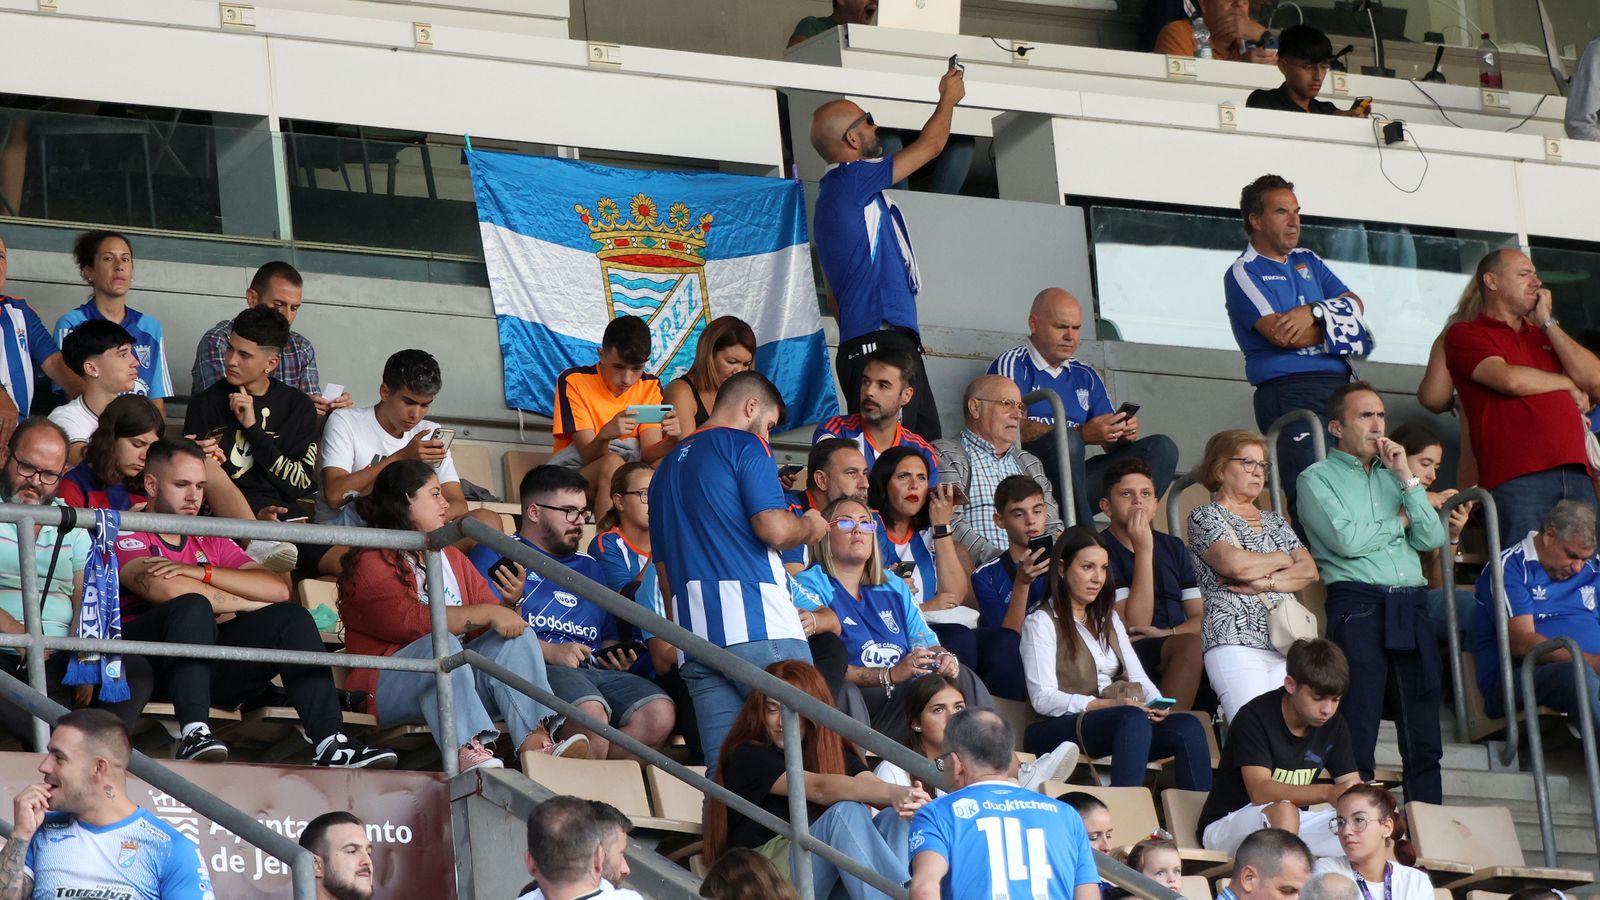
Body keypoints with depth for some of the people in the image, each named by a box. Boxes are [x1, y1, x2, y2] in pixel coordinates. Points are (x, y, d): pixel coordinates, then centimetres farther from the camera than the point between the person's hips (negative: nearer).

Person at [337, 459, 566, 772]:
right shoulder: (371, 562, -3)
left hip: (454, 674, 7)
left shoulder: (453, 558, 23)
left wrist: (508, 604, -8)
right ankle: (468, 754, -58)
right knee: (440, 644, -34)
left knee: (517, 636, -13)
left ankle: (535, 745, -38)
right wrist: (487, 613, -22)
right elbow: (411, 621, -20)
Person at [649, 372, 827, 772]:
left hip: (694, 634, 7)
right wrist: (811, 526, 10)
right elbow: (774, 529, -11)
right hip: (756, 623, -7)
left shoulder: (668, 467, 27)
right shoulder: (745, 445, 3)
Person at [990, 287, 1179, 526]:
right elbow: (1015, 428, -13)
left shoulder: (1086, 377, 24)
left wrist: (1124, 433, -6)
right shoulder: (1012, 365, 4)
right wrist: (1083, 435, -24)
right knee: (1066, 441, -37)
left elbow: (1111, 442, 20)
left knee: (1162, 448, -7)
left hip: (1077, 484, 6)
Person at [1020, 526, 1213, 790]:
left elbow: (1138, 678, 21)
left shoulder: (1108, 619, 28)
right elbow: (1043, 699, -9)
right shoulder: (1041, 622, 3)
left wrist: (1156, 703, -4)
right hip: (1058, 729, -7)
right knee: (1134, 718, -37)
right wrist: (1109, 705, -19)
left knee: (1189, 727, -23)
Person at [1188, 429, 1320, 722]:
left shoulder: (1274, 521, 25)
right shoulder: (1205, 517, 7)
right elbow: (1234, 564, -11)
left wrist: (1265, 582, -5)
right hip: (1235, 642, -6)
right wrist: (1284, 559, 7)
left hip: (1287, 641, 6)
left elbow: (1310, 571, 13)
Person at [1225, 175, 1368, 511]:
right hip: (1289, 392, -6)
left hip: (1338, 383, 6)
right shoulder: (1244, 273, 0)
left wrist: (1314, 312, -10)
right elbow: (1279, 333, -14)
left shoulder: (1308, 261, 22)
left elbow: (1354, 304, 10)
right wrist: (1337, 324, -2)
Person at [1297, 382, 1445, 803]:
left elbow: (1433, 539, 10)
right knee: (1356, 742, -9)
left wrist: (1407, 478, 3)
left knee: (1425, 744, 2)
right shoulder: (1318, 478, 6)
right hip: (1357, 606, -5)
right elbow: (1346, 540, -10)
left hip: (1412, 608, 5)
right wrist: (1399, 521, 5)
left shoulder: (1393, 475, 22)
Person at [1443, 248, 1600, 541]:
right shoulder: (1465, 334, 9)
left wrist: (1547, 322, 12)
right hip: (1516, 478, -6)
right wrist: (1569, 384, 8)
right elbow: (1509, 379, -9)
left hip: (1575, 473, 6)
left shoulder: (1543, 335, 29)